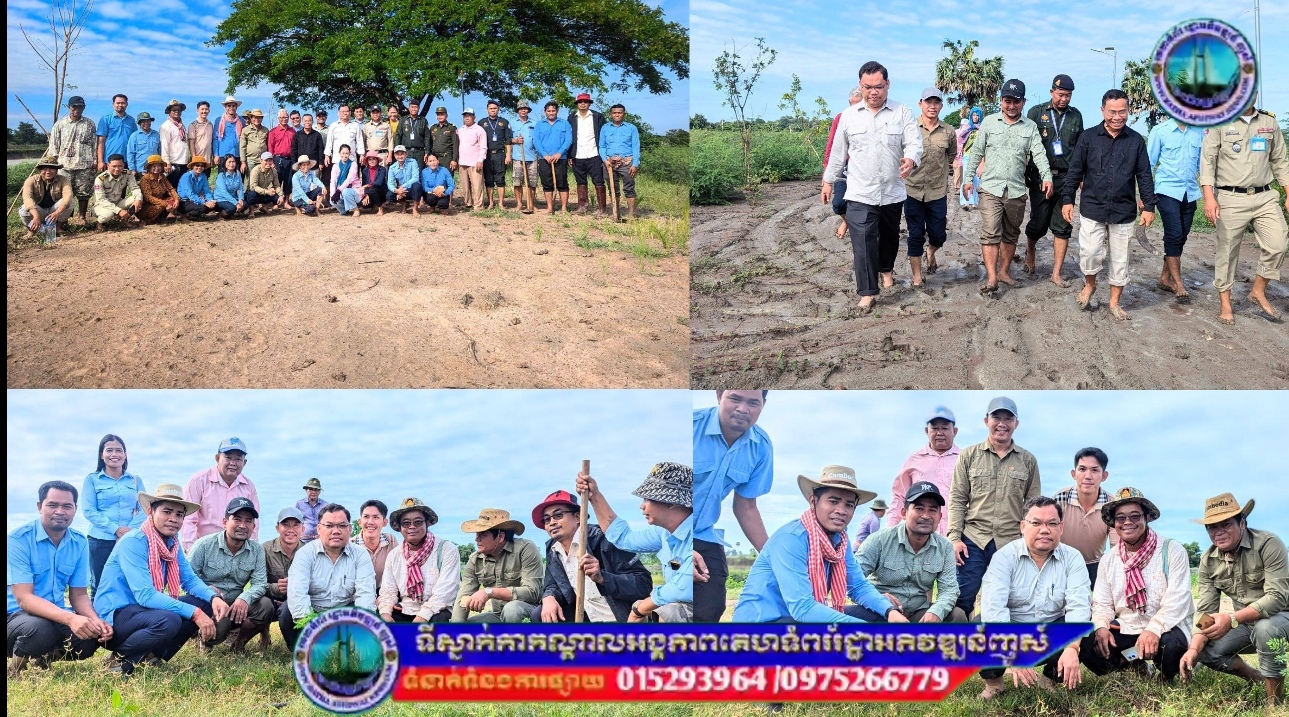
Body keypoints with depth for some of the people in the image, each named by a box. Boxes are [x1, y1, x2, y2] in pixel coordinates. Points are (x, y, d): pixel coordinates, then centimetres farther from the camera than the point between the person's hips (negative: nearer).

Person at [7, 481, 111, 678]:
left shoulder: (80, 542, 2)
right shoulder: (19, 539, -16)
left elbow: (79, 595, 5)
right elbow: (23, 598, -24)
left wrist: (96, 621, -19)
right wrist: (70, 618, -39)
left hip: (57, 616, 5)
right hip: (17, 615, -5)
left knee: (92, 635, -24)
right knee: (40, 629, -38)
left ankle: (45, 656, 7)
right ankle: (16, 665, -5)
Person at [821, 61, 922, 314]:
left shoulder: (902, 113, -2)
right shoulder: (849, 115, 1)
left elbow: (915, 143, -11)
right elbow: (838, 152, 9)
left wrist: (911, 160, -34)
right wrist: (828, 182, 12)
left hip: (892, 193, 1)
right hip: (860, 194, -1)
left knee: (889, 236, 20)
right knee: (863, 242, -9)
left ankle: (886, 269, 46)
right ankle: (867, 292, -4)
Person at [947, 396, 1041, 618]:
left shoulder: (1028, 460, 8)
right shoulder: (969, 456, 6)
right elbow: (957, 500, 4)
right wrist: (955, 537, -5)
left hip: (1012, 543, 1)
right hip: (973, 540, -1)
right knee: (961, 600, -4)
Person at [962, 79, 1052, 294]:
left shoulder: (1031, 127, 6)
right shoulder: (989, 122, 3)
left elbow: (1039, 154, -4)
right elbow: (976, 153, 6)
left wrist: (1047, 177, -19)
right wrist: (968, 179, 1)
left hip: (1016, 191, 3)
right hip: (991, 188, -2)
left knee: (1011, 234, 12)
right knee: (991, 234, -10)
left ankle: (1004, 271, 25)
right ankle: (991, 278, -14)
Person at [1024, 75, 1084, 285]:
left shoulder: (1076, 116, 9)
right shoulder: (1037, 112, 1)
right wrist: (1027, 175, -2)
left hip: (1066, 178, 2)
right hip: (1040, 178, -2)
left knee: (1063, 228, 0)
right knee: (1038, 223, 4)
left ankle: (1056, 274, 6)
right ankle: (1030, 251, 36)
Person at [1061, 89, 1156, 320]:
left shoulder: (1136, 141, 1)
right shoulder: (1089, 137, -2)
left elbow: (1144, 176, 5)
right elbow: (1075, 171, 3)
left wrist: (1149, 206, 1)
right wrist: (1067, 199, -1)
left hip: (1123, 212, 1)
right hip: (1092, 208, -1)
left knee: (1120, 259, 8)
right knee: (1090, 253, -10)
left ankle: (1115, 302, 22)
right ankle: (1090, 285, 20)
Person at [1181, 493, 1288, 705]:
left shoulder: (1268, 544, -21)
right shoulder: (1208, 560, -4)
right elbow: (1206, 611, -5)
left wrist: (1232, 619, -40)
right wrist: (1193, 650, -23)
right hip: (1245, 624, 6)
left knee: (1264, 629, -37)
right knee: (1202, 648, -13)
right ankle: (1257, 678, 10)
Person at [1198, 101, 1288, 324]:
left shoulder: (1269, 122, 10)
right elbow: (1207, 161, -7)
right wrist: (1209, 197, -18)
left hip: (1264, 197, 3)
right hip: (1231, 199, -3)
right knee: (1227, 252, 3)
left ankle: (1258, 291, 13)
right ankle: (1225, 304, 16)